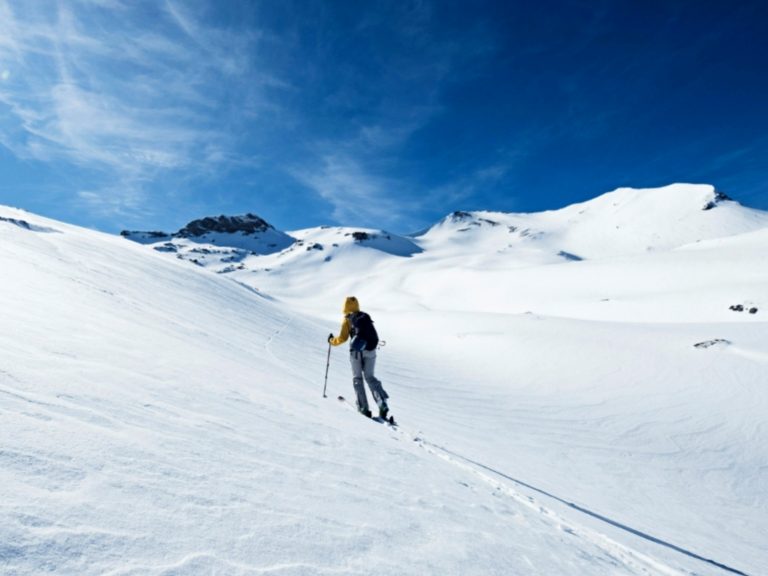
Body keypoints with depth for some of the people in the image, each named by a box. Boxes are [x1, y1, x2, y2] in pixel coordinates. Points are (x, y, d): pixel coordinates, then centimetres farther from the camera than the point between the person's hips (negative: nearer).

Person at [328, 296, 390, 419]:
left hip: (357, 350, -3)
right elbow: (374, 336, 17)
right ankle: (383, 404, -2)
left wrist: (332, 341, 18)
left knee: (357, 378, 11)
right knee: (370, 377, 14)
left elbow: (343, 338, 0)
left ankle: (364, 408, 4)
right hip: (370, 350, 4)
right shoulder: (366, 316, 18)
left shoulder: (347, 319, 6)